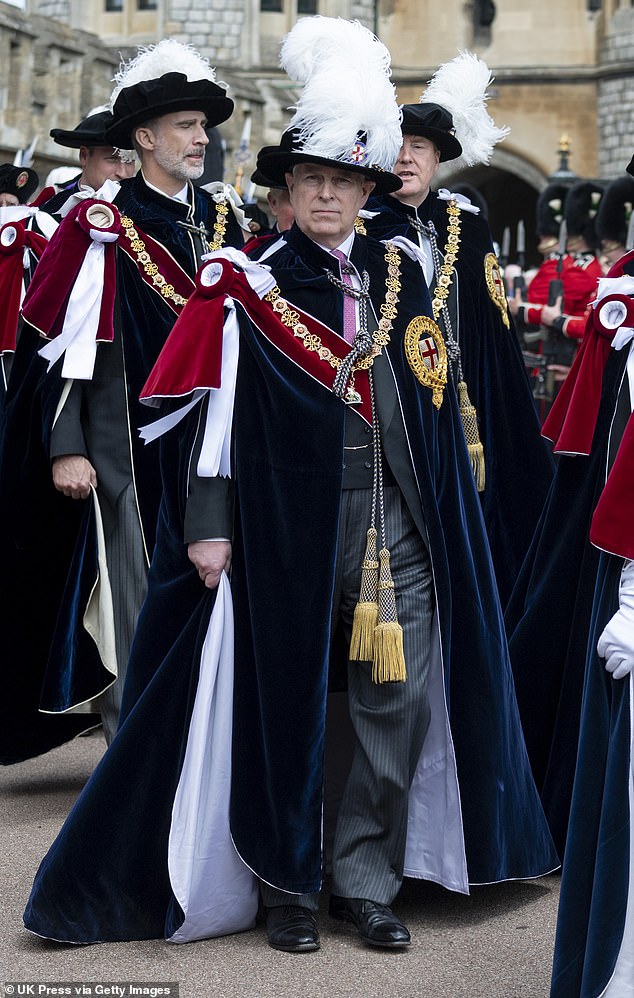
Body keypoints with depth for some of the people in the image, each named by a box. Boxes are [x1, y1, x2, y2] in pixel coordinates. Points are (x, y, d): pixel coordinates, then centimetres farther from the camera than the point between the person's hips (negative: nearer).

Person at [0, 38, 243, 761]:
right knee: (132, 607, -1)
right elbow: (61, 344, -9)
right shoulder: (102, 228, -7)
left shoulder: (223, 223, 10)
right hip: (130, 450, -5)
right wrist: (65, 449, -15)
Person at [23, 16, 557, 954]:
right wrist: (209, 523, -14)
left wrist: (447, 515, 15)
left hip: (400, 527, 4)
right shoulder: (248, 287, -1)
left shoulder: (400, 274, 12)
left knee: (404, 696, 2)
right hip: (290, 527, -4)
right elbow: (210, 409, -6)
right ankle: (286, 883, 20)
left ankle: (368, 878, 16)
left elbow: (434, 401, 17)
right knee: (285, 700, 5)